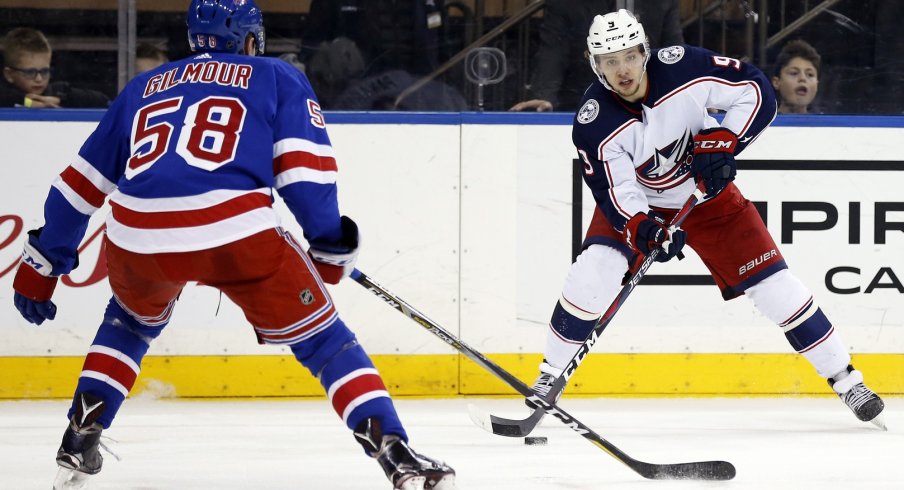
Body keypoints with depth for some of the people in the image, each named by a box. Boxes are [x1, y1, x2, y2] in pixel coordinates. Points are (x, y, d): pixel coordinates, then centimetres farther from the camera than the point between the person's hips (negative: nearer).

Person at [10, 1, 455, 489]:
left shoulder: (143, 88, 30)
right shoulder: (278, 78, 20)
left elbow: (82, 182, 31)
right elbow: (303, 167, 4)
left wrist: (41, 264, 36)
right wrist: (330, 246, 12)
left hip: (136, 238, 4)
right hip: (236, 233, -4)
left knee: (130, 320, 36)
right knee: (322, 339, 9)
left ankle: (79, 441, 26)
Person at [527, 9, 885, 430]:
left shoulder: (682, 68, -26)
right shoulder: (594, 124, -26)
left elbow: (756, 89, -18)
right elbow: (616, 193, -28)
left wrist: (722, 142, -29)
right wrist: (644, 230, -47)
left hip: (707, 193, 1)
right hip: (637, 201, 0)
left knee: (772, 282, -4)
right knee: (593, 272, -23)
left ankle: (845, 379, 8)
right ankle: (549, 379, -5)